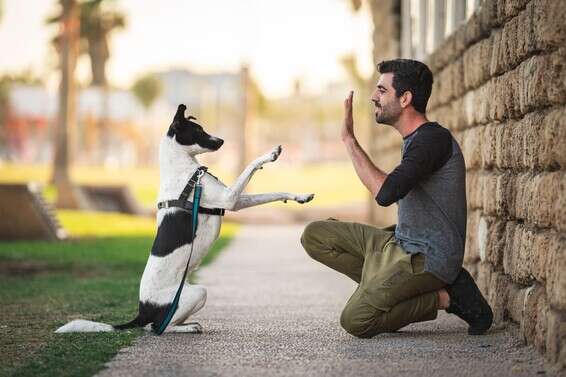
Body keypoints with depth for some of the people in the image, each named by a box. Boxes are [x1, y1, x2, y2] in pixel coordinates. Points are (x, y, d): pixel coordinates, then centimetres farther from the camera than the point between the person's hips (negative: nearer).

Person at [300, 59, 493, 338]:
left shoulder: (434, 139, -18)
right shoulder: (415, 140, 14)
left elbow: (385, 193, -31)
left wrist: (349, 139, -23)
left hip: (428, 259, -10)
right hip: (401, 245, 10)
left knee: (356, 321, -24)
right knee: (315, 236, 7)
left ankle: (447, 298, -8)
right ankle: (383, 289, 1)